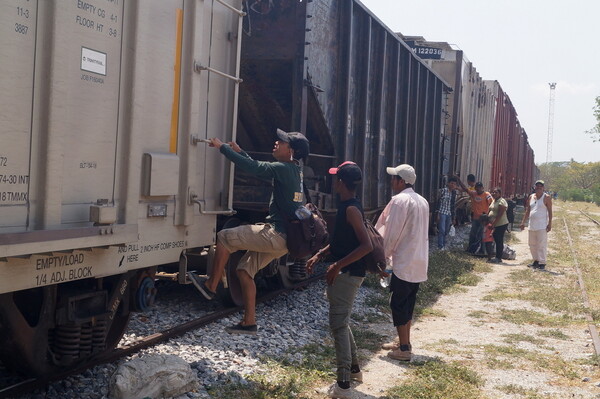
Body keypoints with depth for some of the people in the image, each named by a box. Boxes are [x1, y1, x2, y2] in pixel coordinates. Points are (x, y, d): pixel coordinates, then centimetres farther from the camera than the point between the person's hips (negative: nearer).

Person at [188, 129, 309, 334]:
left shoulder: (284, 169, -16)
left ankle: (210, 285, 9)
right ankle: (249, 322, 16)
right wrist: (239, 151, 22)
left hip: (276, 235, -10)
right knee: (245, 270, 14)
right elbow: (260, 167, 25)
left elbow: (253, 167, -18)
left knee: (225, 237, -4)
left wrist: (222, 147, -10)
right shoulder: (294, 169, 13)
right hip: (284, 237, 10)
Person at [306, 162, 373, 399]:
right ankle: (354, 369, 34)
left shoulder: (351, 209, -19)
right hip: (345, 273, 10)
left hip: (348, 274, -10)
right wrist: (319, 256, 13)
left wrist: (337, 265, -24)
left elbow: (367, 245, -26)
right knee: (341, 322, 21)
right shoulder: (346, 206, 11)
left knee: (338, 325, -8)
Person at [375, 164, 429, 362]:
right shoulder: (422, 201, 11)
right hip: (419, 263, 8)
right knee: (408, 304, 17)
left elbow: (391, 233, -16)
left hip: (404, 263, -8)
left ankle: (404, 349, 1)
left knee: (398, 304, -1)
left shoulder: (399, 200, -15)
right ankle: (404, 341, 26)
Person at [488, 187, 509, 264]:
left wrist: (493, 224, -23)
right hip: (495, 225, 9)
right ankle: (498, 258, 18)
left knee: (499, 241, -6)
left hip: (501, 224, -9)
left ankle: (498, 258, -3)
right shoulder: (494, 201, 16)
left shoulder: (501, 202, -14)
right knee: (497, 241, 12)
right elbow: (489, 211, 22)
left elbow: (500, 214, -21)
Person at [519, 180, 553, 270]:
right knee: (532, 244, 11)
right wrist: (523, 222, 12)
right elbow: (527, 211, 18)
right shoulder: (531, 197, 13)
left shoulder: (546, 197, -2)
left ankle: (542, 262, -5)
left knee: (542, 245, -8)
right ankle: (536, 261, 21)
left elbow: (550, 211, -5)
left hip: (542, 226, -6)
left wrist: (549, 224, -12)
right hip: (532, 225, 6)